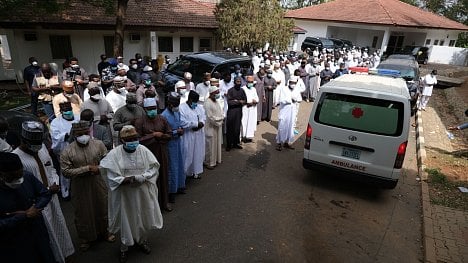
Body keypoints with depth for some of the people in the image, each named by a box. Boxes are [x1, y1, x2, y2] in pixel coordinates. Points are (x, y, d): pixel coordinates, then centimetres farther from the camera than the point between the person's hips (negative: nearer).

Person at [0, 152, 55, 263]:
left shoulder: (27, 177, -15)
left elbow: (46, 194, -3)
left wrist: (28, 213, -16)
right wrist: (24, 216, -22)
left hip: (38, 233, 3)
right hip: (13, 245, -3)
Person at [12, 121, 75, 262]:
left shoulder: (42, 147, -2)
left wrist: (55, 184, -6)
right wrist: (47, 190, -16)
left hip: (52, 195, 6)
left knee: (59, 225, 20)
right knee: (48, 231, 10)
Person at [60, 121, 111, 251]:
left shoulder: (98, 144, -7)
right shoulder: (67, 152, -13)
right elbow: (66, 172, -16)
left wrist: (99, 168, -17)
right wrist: (86, 168, -23)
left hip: (99, 184, 2)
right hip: (80, 187, -2)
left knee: (103, 208, 17)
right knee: (83, 212, 14)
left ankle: (103, 232, 43)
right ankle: (85, 238, 37)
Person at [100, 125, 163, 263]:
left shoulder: (144, 150, -9)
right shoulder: (114, 154, -14)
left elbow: (153, 168, -8)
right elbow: (111, 176, -13)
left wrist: (139, 177, -21)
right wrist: (125, 180, -27)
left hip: (142, 192, 2)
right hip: (124, 194, -2)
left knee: (144, 218, 18)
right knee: (126, 219, 14)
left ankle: (142, 241, 45)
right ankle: (124, 246, 38)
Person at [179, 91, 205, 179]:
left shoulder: (199, 107, 12)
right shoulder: (182, 108, -12)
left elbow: (204, 116, 8)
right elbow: (182, 122, -21)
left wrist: (201, 123, -14)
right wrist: (196, 124, -18)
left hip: (199, 136, 7)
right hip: (188, 136, -6)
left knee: (198, 153, 13)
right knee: (188, 154, 3)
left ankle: (195, 171, 27)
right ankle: (186, 172, 19)